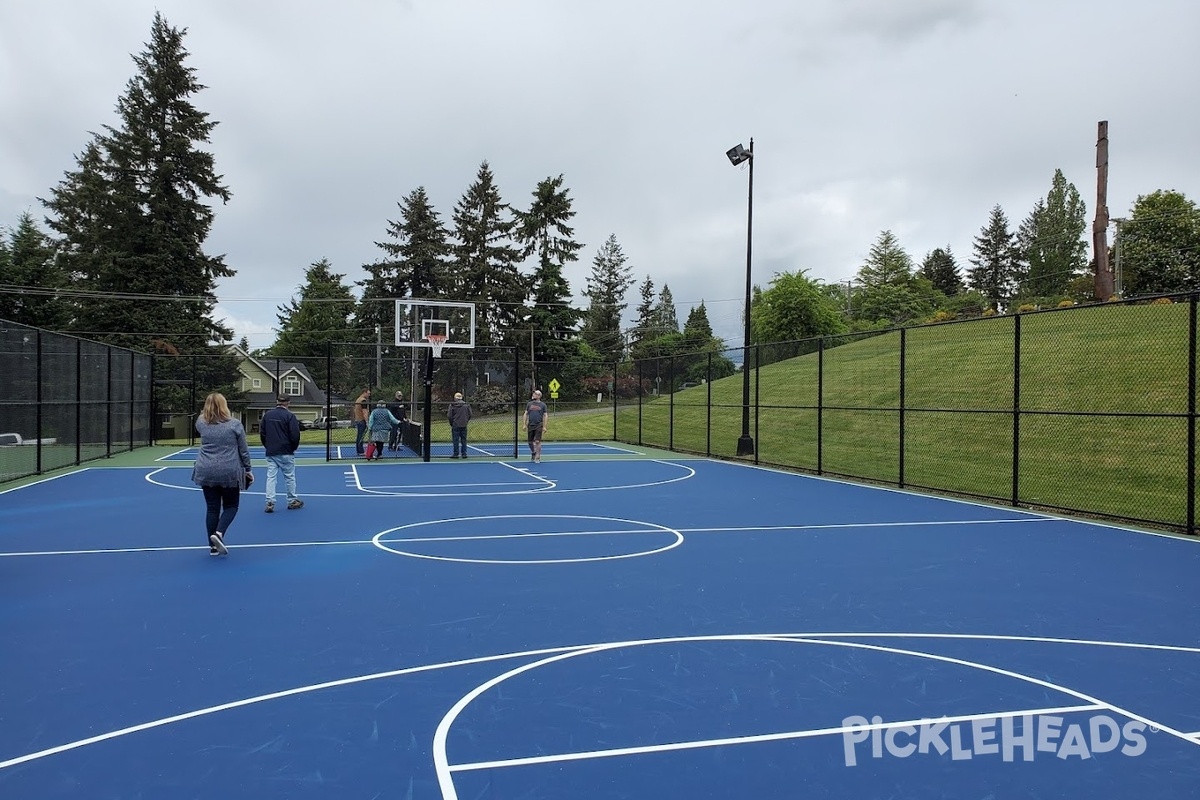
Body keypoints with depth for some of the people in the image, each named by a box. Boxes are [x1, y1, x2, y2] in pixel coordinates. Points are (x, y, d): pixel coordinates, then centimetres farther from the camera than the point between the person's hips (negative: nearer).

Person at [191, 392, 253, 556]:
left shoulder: (201, 424, -1)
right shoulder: (235, 425, -7)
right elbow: (244, 451, -2)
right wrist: (248, 469, 8)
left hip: (206, 473, 3)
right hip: (229, 473, -3)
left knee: (212, 508, 10)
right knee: (231, 506, 14)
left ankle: (214, 546, 14)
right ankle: (219, 533, -10)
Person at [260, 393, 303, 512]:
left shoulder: (267, 415, 4)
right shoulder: (289, 416, -12)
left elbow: (262, 432, 9)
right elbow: (295, 435, -13)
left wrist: (268, 446, 17)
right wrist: (294, 448, 4)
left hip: (270, 453, 4)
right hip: (286, 453, -4)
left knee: (271, 477, 5)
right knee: (289, 476, 7)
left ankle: (270, 502, 0)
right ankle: (292, 501, 16)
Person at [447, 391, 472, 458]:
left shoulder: (452, 405, -7)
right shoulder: (467, 405, 1)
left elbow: (449, 416, -6)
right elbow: (469, 415, 4)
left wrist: (452, 423, 9)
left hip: (455, 425, -3)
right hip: (464, 425, 3)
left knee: (455, 440, 2)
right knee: (463, 440, 8)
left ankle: (456, 454, 2)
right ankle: (464, 453, 8)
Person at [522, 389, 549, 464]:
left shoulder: (543, 405, 3)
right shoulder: (529, 404, 10)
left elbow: (545, 416, 1)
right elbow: (525, 414, 11)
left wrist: (544, 427, -7)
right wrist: (524, 424, 1)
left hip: (539, 426, -3)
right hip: (530, 425, 3)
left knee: (537, 441, -11)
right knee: (530, 442, 8)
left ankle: (537, 457, -3)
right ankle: (533, 453, 34)